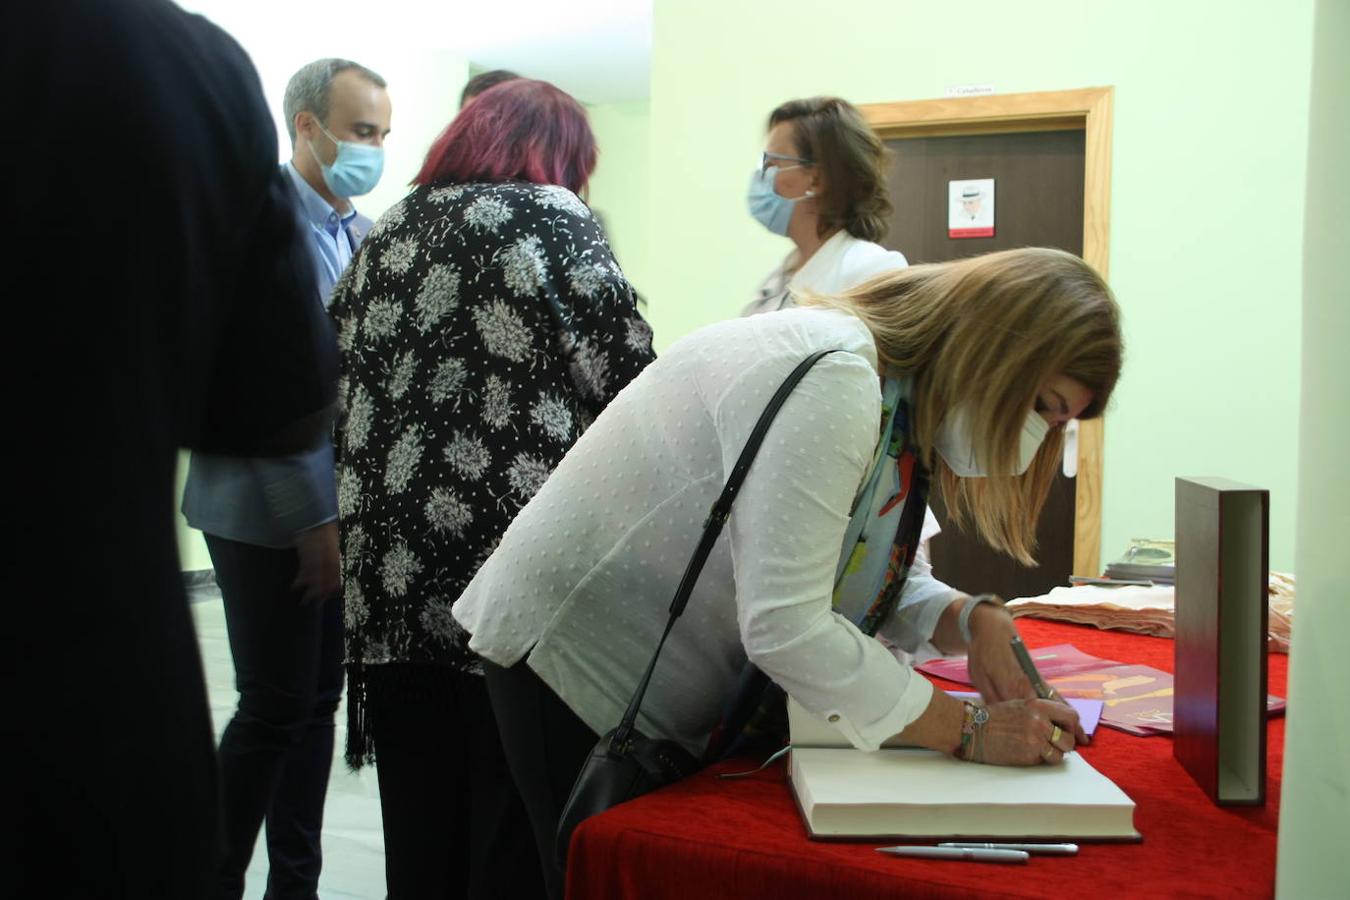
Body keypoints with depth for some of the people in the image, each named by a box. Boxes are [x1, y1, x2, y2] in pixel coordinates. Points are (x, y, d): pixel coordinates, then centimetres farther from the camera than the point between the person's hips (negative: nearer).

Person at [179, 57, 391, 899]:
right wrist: (311, 515, -17)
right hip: (270, 510, -7)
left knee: (318, 701, 11)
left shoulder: (364, 235, 12)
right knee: (275, 706, -3)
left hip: (343, 505, 7)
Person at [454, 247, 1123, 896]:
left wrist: (970, 620, -12)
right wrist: (969, 732, -27)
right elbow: (784, 626, -33)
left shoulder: (895, 400, 3)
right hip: (571, 656, -9)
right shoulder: (833, 380, -28)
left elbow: (881, 578, 9)